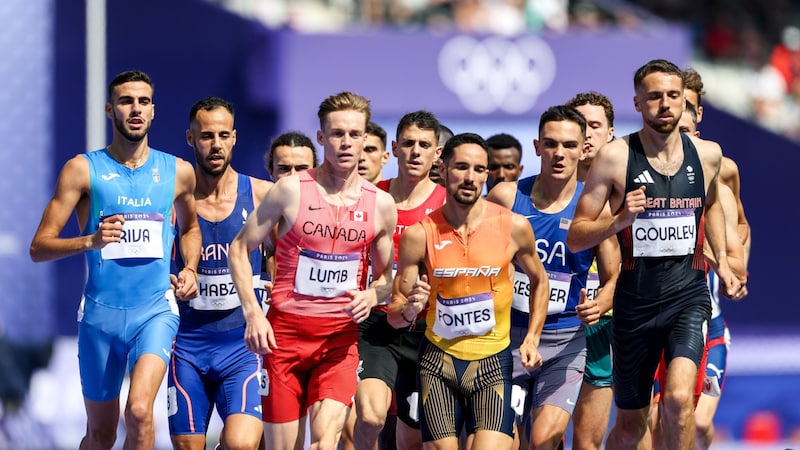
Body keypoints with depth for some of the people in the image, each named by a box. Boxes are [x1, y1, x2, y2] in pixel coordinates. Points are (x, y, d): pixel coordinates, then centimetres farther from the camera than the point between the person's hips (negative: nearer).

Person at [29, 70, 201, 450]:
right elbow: (39, 247, -5)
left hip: (156, 309, 0)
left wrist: (190, 270, 10)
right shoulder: (82, 169, -1)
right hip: (101, 312, 0)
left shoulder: (177, 172, 7)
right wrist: (90, 241, -22)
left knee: (139, 410, -25)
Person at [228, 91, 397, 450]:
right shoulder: (291, 190, -3)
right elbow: (240, 248, 2)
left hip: (340, 336, 1)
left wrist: (371, 296, -8)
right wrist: (252, 312, -9)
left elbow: (385, 277, 16)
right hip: (285, 330, -1)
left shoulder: (381, 205, 4)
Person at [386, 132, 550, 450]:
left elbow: (539, 281, 15)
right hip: (438, 360, 1)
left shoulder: (513, 227, -4)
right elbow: (394, 315, 2)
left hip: (492, 361, -1)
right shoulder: (419, 235, -4)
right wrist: (409, 309, -21)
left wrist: (532, 338, 5)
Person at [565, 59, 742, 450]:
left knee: (679, 398, -25)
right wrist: (620, 220, -21)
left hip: (689, 291, 1)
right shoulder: (615, 157, -7)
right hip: (636, 298, -1)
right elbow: (575, 238, -5)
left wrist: (722, 261, 17)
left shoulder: (707, 154, 3)